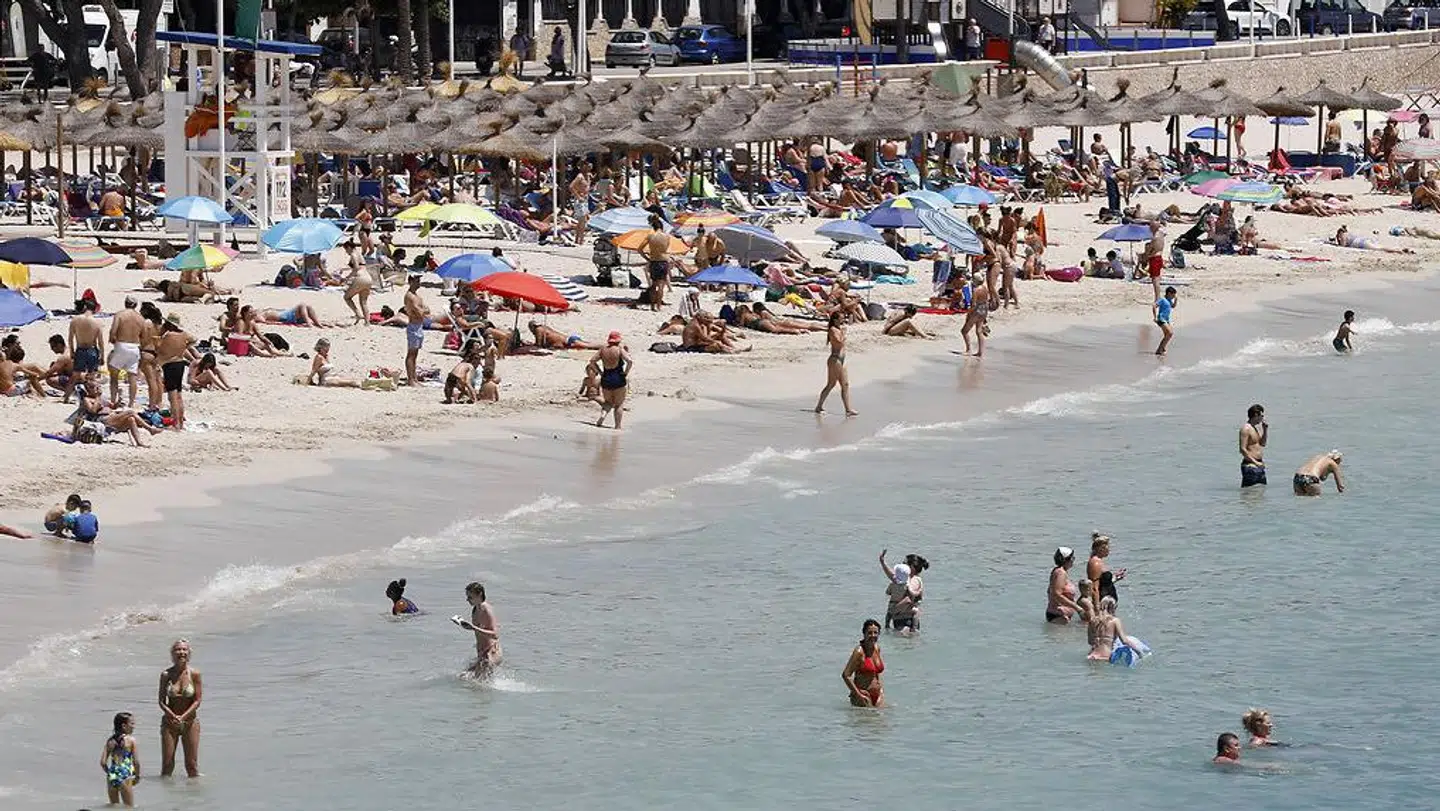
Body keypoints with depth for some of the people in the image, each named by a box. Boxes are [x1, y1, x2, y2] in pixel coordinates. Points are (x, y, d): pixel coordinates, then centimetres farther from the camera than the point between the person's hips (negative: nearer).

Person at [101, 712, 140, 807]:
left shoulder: (110, 740, 6)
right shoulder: (131, 740, -6)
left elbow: (103, 762, 4)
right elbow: (136, 762, -9)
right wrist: (137, 776, 7)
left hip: (112, 776, 4)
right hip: (125, 777, -4)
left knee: (114, 805, 19)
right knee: (129, 807, 2)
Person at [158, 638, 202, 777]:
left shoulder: (194, 674, -5)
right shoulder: (166, 675, -2)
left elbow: (197, 701, -5)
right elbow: (162, 701, -1)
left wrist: (183, 717, -18)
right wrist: (173, 716, -19)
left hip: (190, 722, 0)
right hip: (170, 722, 1)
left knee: (192, 765, 3)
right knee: (167, 764, 0)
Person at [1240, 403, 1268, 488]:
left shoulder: (1256, 428, 14)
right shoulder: (1246, 429, -14)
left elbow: (1263, 444, 24)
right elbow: (1243, 449, -19)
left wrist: (1265, 429, 10)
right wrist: (1255, 462, -21)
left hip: (1259, 464, 10)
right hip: (1250, 465, -10)